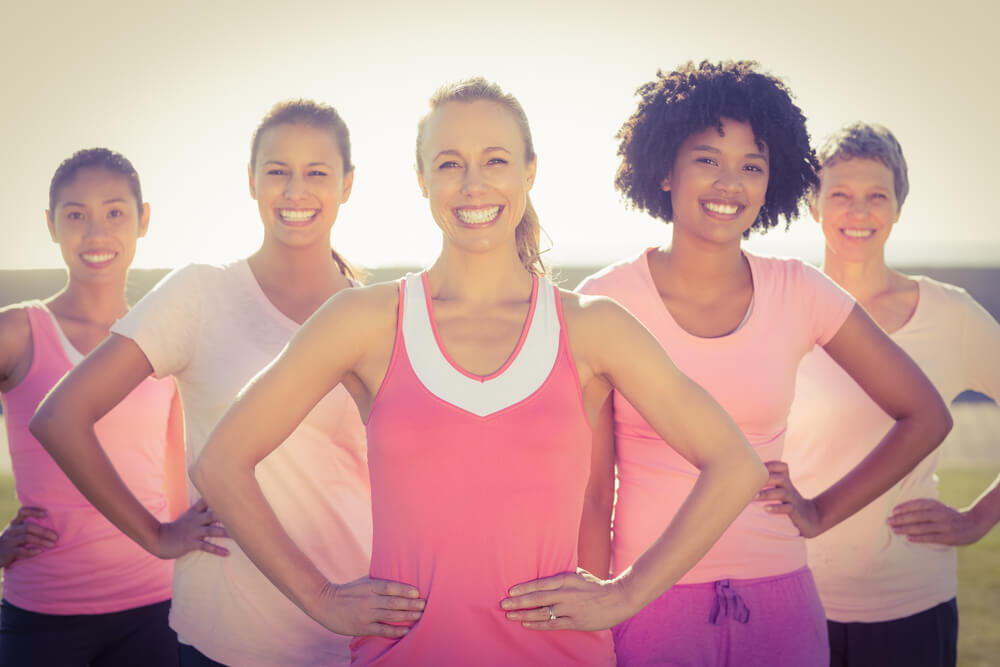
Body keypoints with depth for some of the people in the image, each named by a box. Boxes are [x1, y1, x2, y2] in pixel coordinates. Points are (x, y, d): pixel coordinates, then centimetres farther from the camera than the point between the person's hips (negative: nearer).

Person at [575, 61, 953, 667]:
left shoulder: (799, 293, -2)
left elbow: (926, 417, 8)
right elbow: (591, 492, -6)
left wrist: (823, 513, 4)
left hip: (778, 600, 2)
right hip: (650, 604, -2)